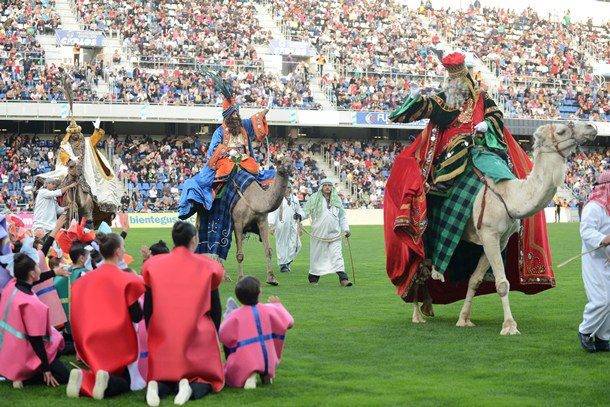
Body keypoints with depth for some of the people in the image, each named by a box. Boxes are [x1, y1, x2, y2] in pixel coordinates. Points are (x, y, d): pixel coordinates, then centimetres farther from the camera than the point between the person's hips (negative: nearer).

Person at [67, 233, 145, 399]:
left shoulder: (86, 279, 4)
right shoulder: (126, 280, -11)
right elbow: (136, 317, -8)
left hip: (90, 341, 4)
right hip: (116, 342, -4)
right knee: (124, 381, 12)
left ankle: (82, 378, -13)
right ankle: (106, 381, -23)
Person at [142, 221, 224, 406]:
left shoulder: (153, 266, 3)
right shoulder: (206, 267, 0)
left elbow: (147, 307, 7)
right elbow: (215, 307, 7)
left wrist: (151, 334, 19)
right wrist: (214, 335, 21)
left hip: (162, 336, 2)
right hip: (198, 335, -2)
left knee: (163, 377, 20)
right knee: (207, 378, 16)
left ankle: (156, 386, -17)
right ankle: (192, 387, -19)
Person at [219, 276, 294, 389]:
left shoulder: (235, 316, -12)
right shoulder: (268, 310, -5)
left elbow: (223, 336, -9)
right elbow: (288, 322, 8)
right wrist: (278, 305, 26)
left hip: (244, 362, -5)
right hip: (268, 362, 5)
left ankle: (248, 376, -11)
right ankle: (266, 375, 15)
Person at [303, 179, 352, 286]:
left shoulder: (336, 200, 15)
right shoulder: (314, 199, 4)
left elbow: (342, 216, 20)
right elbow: (306, 211, 1)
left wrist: (345, 229, 12)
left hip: (334, 233, 2)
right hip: (319, 232, -2)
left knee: (337, 255, -7)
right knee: (317, 256, 4)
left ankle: (343, 278, -15)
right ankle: (313, 278, 17)